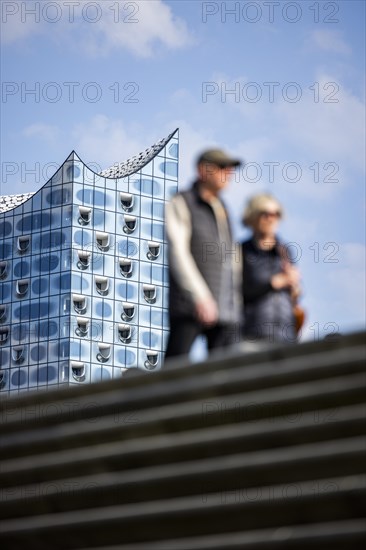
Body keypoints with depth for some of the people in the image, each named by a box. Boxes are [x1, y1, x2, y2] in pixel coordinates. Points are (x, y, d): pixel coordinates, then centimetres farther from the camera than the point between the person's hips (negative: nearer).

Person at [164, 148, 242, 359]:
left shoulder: (223, 209, 22)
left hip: (227, 310, 6)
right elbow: (178, 253, -9)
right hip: (189, 308, -6)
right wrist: (200, 296, -19)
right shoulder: (181, 204, 2)